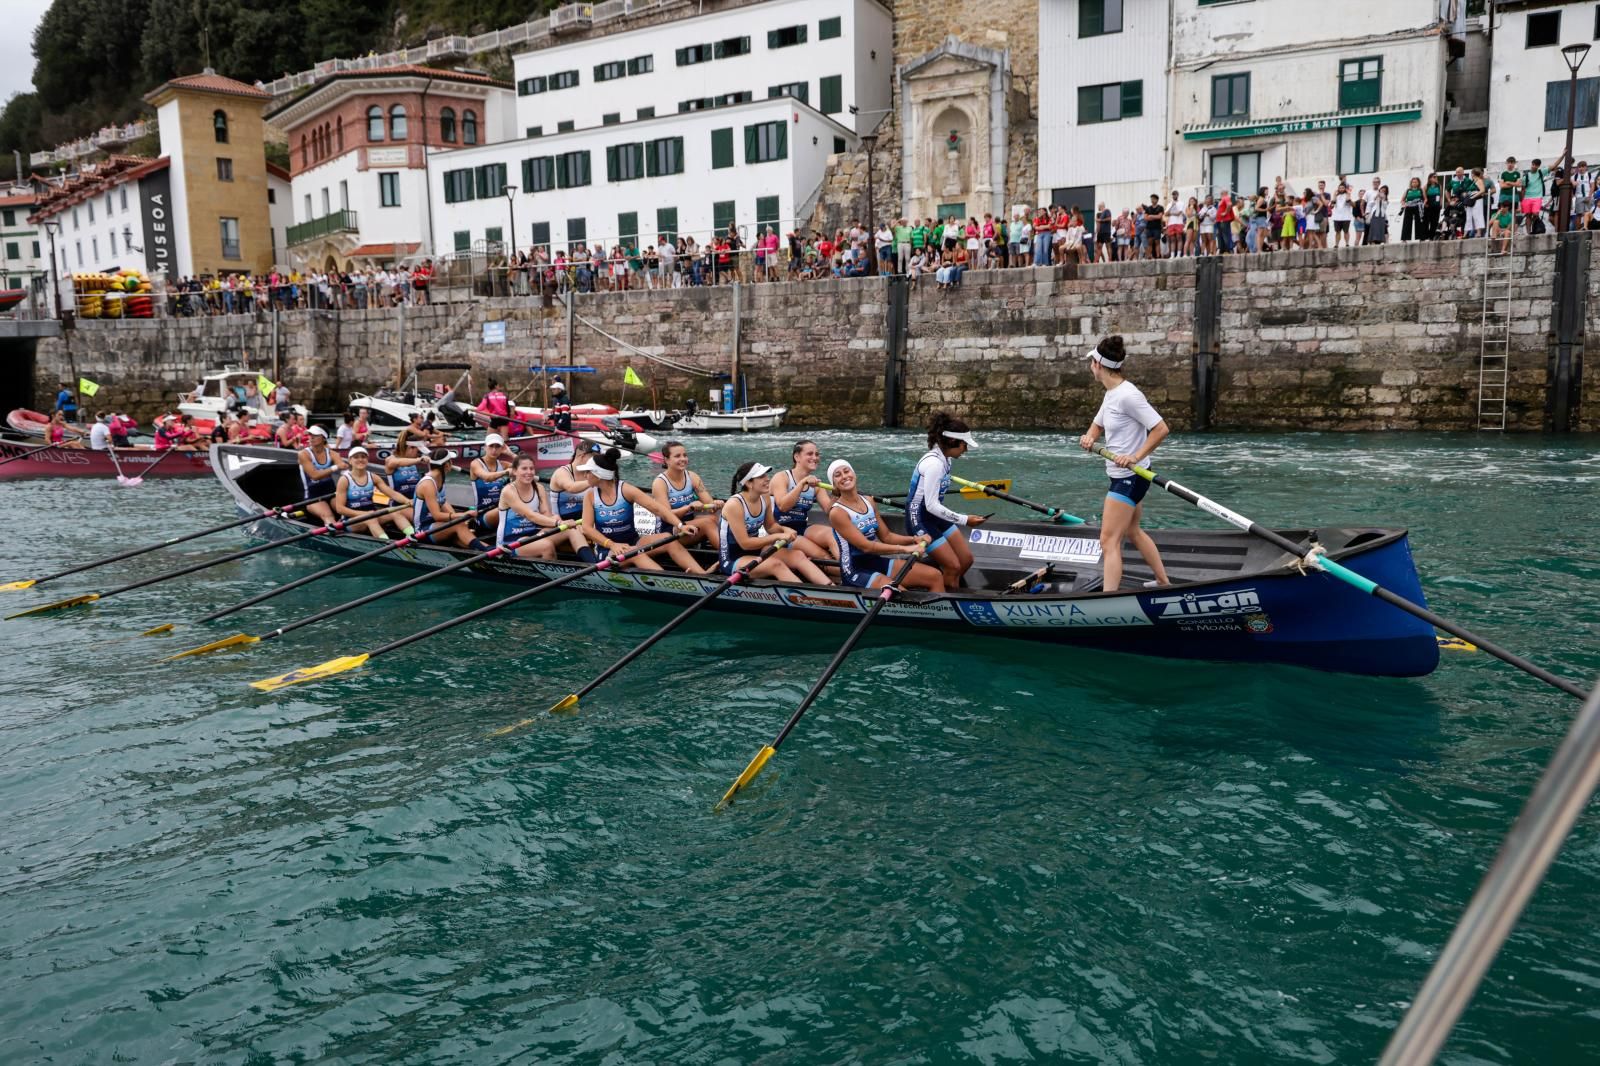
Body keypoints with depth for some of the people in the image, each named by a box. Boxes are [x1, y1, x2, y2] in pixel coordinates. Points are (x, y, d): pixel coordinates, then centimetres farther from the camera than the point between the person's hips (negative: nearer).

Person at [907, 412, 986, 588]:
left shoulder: (943, 459, 4)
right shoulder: (934, 463, -24)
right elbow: (931, 505, -25)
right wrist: (964, 520, -22)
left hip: (935, 516, 9)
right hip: (920, 519, -9)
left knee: (966, 559, 6)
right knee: (954, 567, -8)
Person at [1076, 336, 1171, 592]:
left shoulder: (1127, 395, -22)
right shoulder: (1111, 393, 7)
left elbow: (1161, 429, -22)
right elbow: (1097, 426, 17)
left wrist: (1135, 457, -26)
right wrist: (1089, 438, -6)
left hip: (1129, 477, -11)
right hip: (1123, 476, 11)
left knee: (1109, 541, -11)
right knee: (1132, 531, 26)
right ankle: (1164, 584, 40)